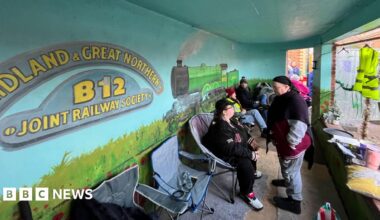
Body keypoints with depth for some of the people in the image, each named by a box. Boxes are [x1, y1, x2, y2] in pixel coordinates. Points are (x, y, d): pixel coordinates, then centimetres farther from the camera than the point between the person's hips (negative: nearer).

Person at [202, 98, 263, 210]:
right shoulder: (221, 129, -32)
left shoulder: (230, 119, -2)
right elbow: (233, 149, -33)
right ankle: (246, 193, -3)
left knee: (253, 150, 10)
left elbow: (242, 130, 12)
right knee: (246, 164, -25)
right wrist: (251, 154, -26)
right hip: (226, 154, -10)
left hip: (237, 147, 10)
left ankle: (251, 172, 32)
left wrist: (251, 140, -3)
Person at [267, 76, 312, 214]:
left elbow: (299, 126, -31)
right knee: (286, 167, 29)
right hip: (283, 141, 9)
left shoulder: (295, 100, -27)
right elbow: (275, 119, 18)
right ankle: (287, 181, 54)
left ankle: (294, 202, 19)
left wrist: (291, 143, -23)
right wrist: (274, 137, 21)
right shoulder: (281, 98, 5)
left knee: (291, 171, 4)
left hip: (292, 143, -9)